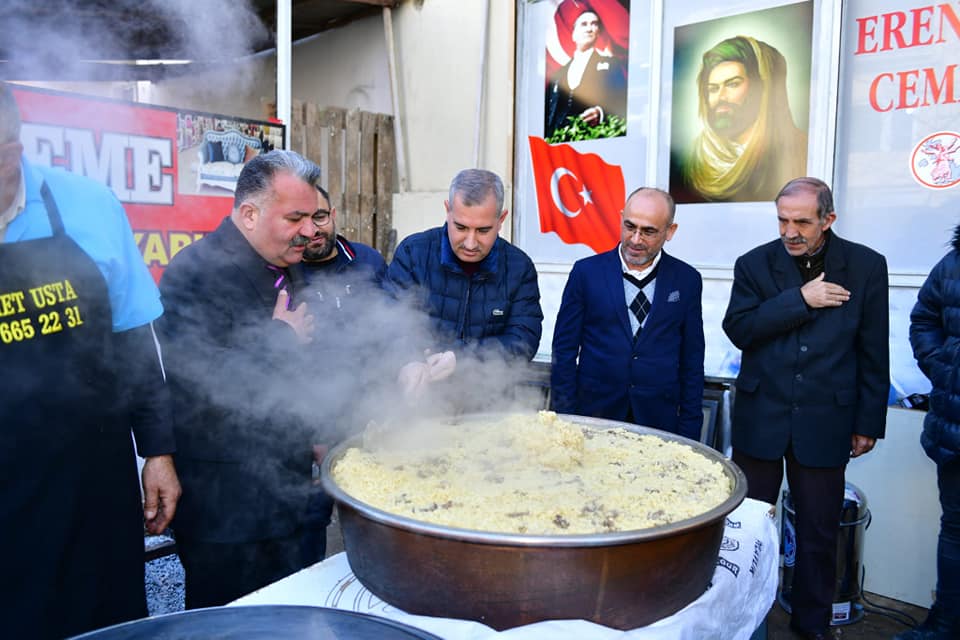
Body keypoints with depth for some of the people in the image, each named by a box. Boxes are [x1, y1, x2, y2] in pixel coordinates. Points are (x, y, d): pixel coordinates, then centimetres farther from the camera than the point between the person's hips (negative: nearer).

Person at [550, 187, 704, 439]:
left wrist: (689, 431, 2)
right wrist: (564, 417, -3)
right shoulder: (586, 272, -1)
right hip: (593, 416, -1)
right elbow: (564, 350, 1)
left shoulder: (687, 280, 2)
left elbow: (692, 361, 5)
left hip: (659, 421, 1)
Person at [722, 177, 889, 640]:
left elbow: (874, 353, 2)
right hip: (760, 418, 1)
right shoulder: (755, 264, 0)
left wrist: (869, 423, 2)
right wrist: (800, 299, -18)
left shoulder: (866, 266, -1)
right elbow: (738, 329, -11)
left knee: (819, 532, 12)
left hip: (825, 422, 0)